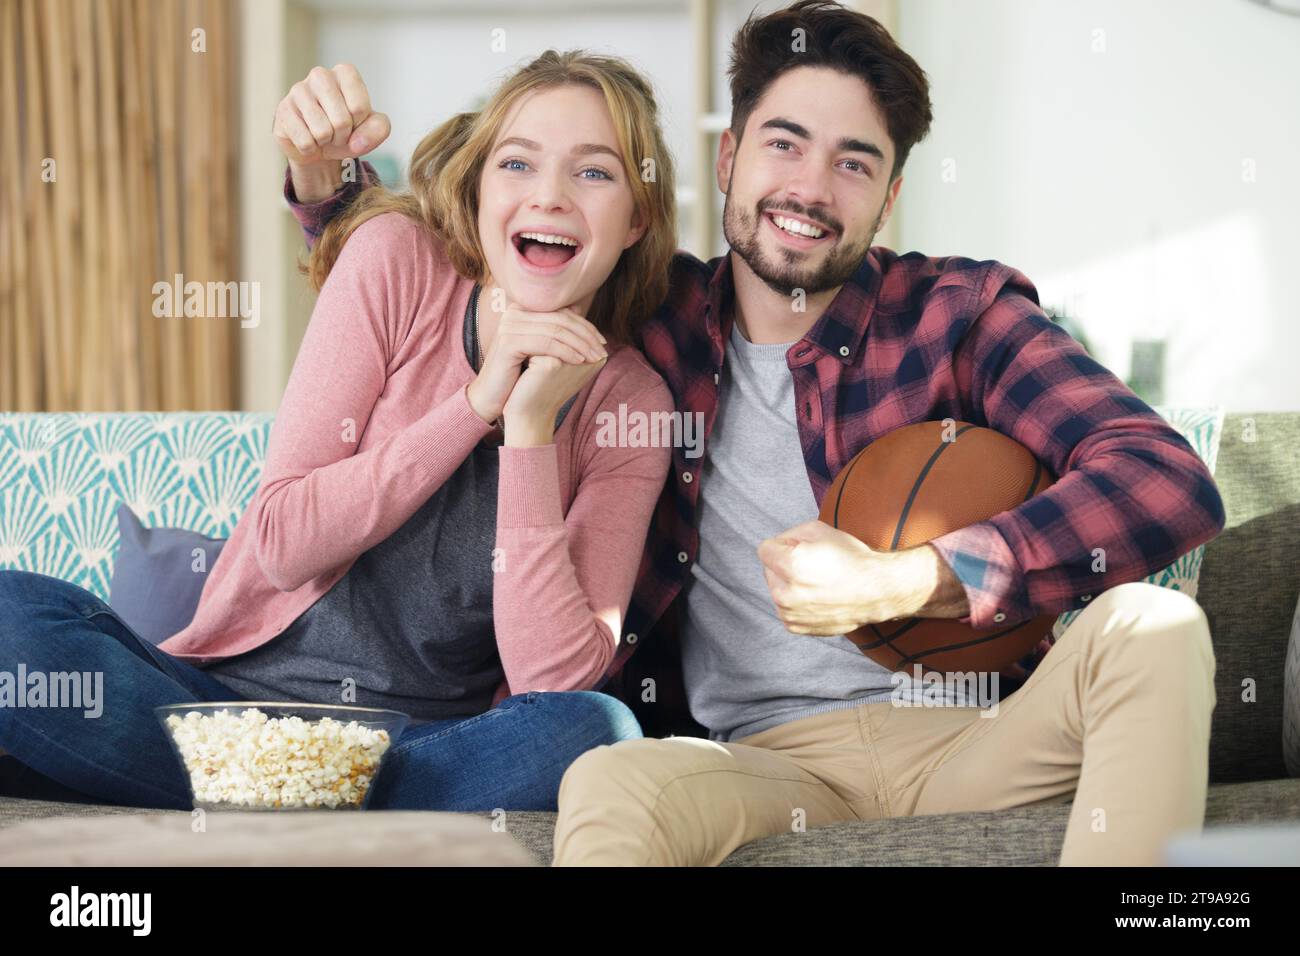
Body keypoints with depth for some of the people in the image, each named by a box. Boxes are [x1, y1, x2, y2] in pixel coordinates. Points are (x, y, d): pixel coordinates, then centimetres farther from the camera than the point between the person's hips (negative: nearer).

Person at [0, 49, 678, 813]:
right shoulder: (397, 261, -3)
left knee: (596, 732, -33)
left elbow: (555, 679, -12)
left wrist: (529, 428, -18)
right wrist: (478, 401, -17)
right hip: (239, 691, 0)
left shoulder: (631, 403, -1)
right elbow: (282, 541, -9)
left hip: (428, 739, 0)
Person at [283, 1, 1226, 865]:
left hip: (968, 738, 1)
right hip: (767, 754, 0)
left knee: (1153, 628, -29)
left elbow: (1173, 483, -10)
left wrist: (903, 580, -18)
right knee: (608, 786, -35)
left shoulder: (957, 313, 3)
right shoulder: (652, 320, 10)